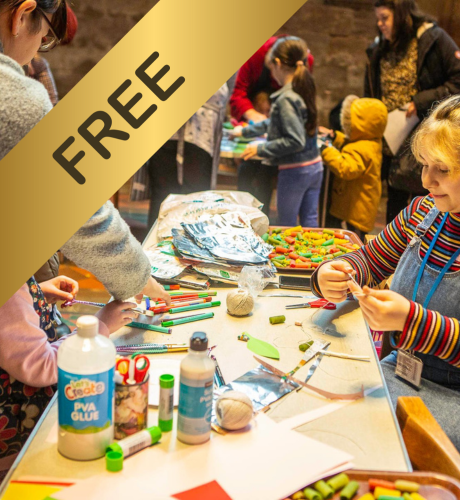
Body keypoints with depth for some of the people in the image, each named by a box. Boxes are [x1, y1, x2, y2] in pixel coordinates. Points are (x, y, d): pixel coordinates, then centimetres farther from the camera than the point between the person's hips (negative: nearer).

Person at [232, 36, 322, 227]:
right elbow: (275, 123, 23)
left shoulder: (286, 98, -19)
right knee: (310, 222, 15)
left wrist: (260, 149, -16)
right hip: (315, 166, 8)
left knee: (287, 226, 5)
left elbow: (295, 141, -24)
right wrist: (245, 131, 32)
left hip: (294, 171, -8)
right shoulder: (303, 91, 9)